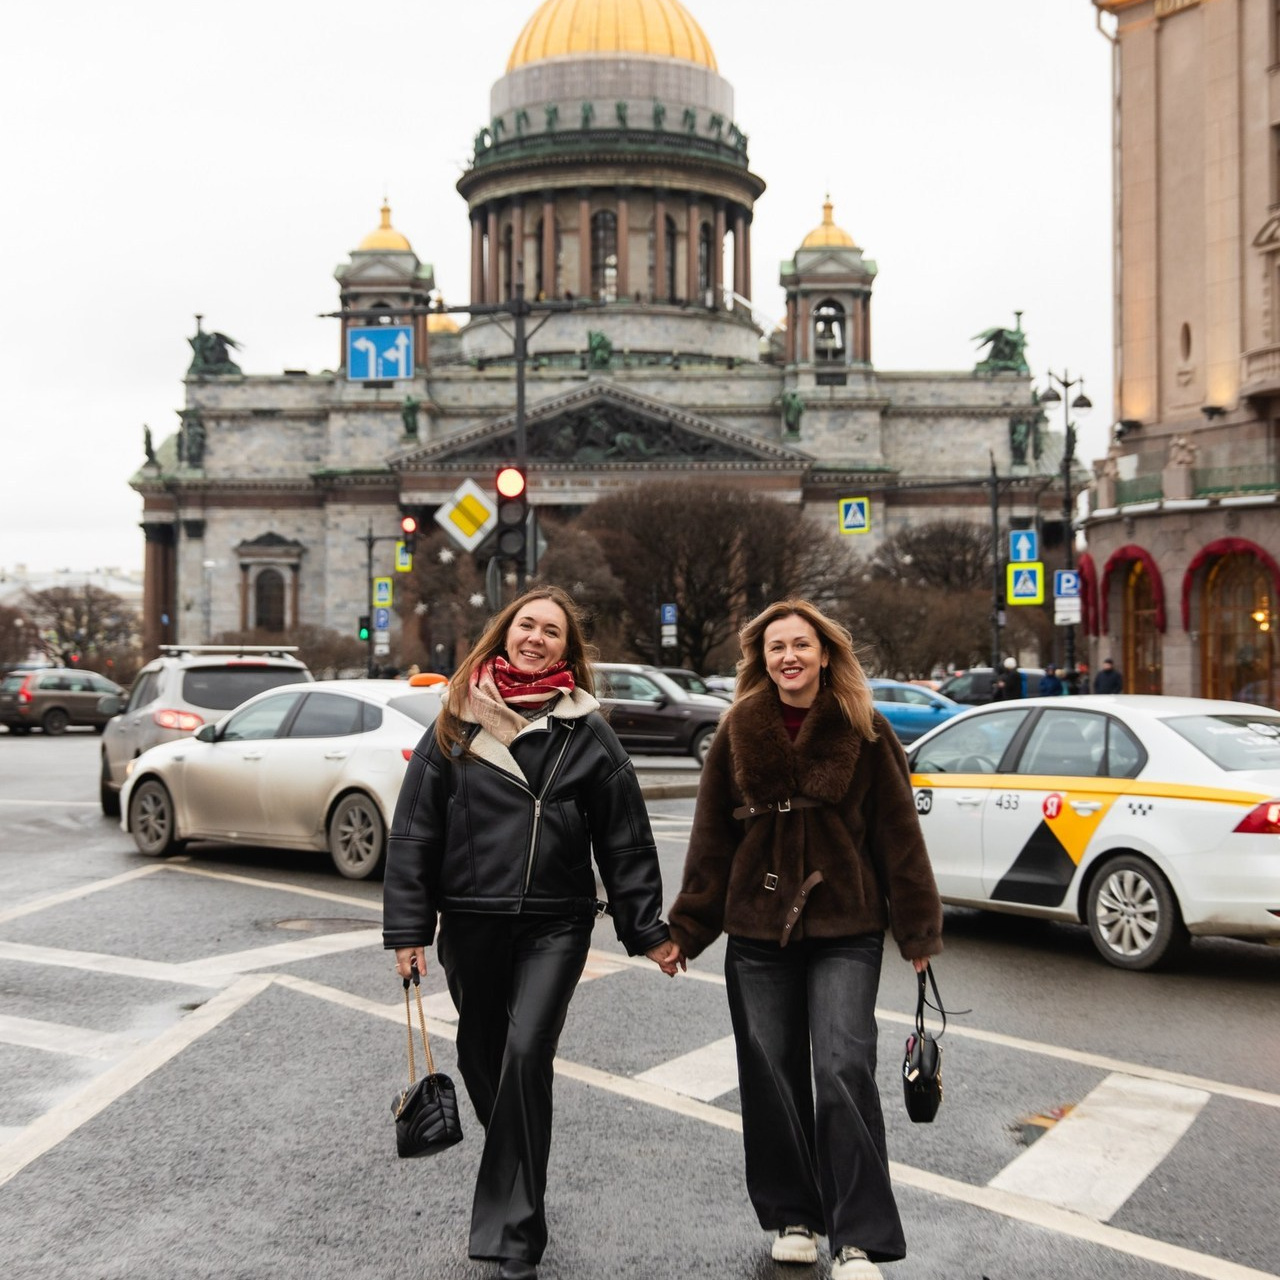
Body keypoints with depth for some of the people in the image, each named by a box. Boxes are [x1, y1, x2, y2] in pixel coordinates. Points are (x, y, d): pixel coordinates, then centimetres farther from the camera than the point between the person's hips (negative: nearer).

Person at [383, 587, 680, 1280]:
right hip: (470, 920, 2)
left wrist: (646, 929, 2)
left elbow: (625, 838, 4)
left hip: (555, 924, -2)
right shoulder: (457, 722, 4)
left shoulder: (587, 733, 2)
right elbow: (415, 827, 3)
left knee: (526, 1056, -14)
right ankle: (517, 1180, 39)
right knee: (481, 1055, 13)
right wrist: (408, 927, -1)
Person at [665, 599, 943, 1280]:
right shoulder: (737, 735, 3)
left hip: (845, 931, -2)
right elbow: (710, 841, 6)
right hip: (757, 933, 3)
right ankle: (792, 1217, 26)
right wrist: (685, 931, 3)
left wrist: (919, 929, -2)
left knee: (844, 1071, -10)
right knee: (772, 1076, 9)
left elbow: (898, 834, 0)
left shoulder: (865, 733, -2)